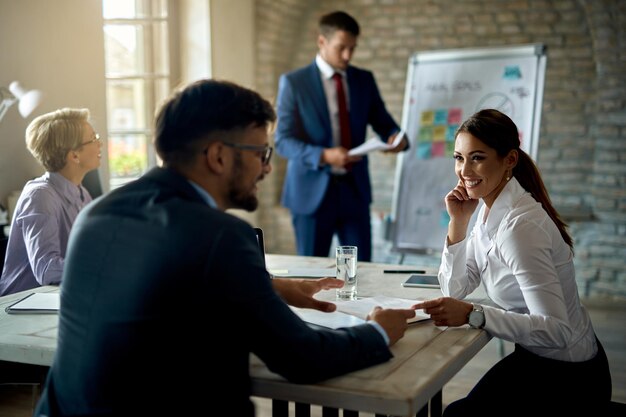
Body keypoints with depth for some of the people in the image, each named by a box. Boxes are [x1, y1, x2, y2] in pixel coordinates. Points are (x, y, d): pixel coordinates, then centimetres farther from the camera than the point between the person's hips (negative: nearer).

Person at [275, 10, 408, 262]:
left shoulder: (364, 80, 7)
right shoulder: (293, 82, -5)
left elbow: (382, 122, 12)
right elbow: (283, 141, -10)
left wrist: (395, 136, -13)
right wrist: (324, 156, -26)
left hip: (355, 189, 3)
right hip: (313, 191, -3)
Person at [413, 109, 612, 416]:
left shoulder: (519, 226, -28)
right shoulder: (491, 208, -1)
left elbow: (556, 330, -32)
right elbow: (455, 289, 2)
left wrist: (473, 314, -36)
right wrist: (458, 222, -9)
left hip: (568, 377, -8)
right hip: (536, 356, 8)